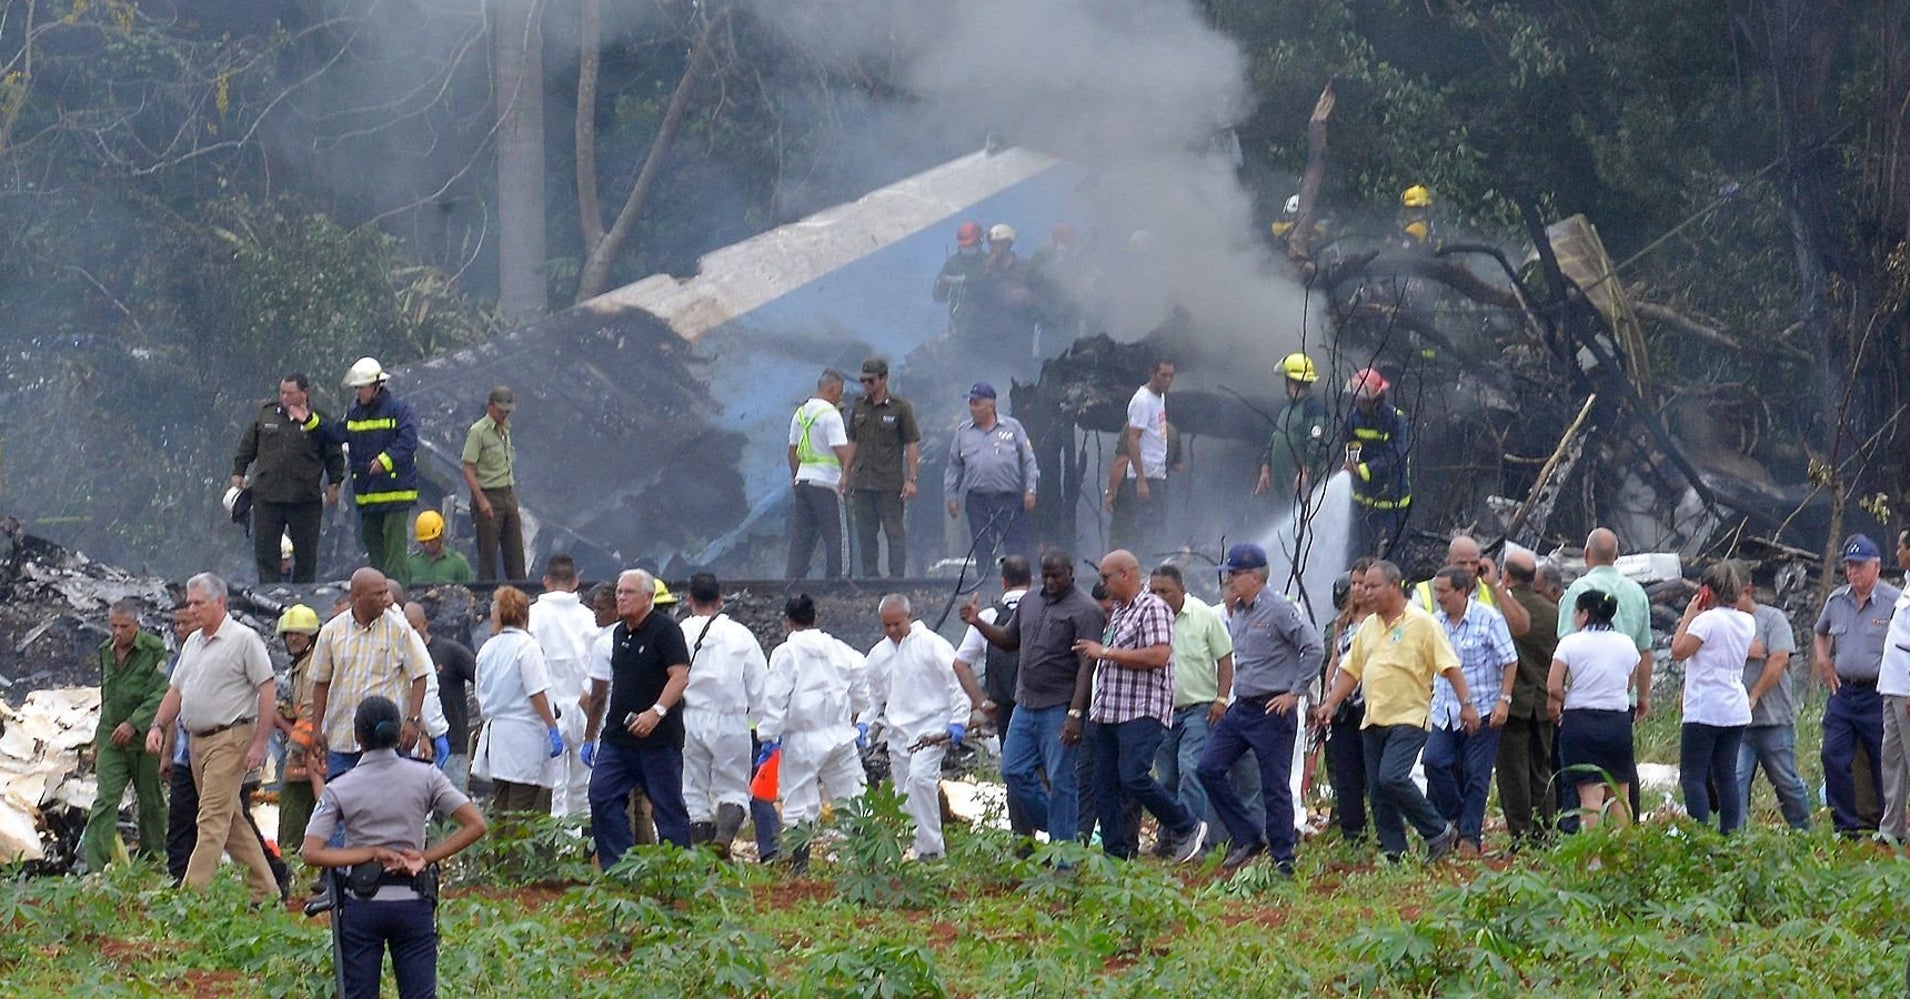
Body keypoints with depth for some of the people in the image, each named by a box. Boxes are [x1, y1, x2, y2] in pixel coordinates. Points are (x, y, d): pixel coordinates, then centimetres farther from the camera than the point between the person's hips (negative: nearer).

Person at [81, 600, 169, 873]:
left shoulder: (155, 650, -9)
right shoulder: (106, 651, 11)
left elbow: (160, 694, -16)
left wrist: (133, 723, -23)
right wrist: (98, 736, 24)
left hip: (144, 737, -4)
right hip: (111, 738, 4)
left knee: (151, 803, 7)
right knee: (105, 800, -7)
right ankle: (94, 866, -14)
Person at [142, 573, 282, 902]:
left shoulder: (243, 640, -8)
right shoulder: (193, 643, 17)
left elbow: (268, 690, -11)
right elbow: (176, 690, 21)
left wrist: (260, 743, -15)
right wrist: (158, 726, 6)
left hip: (230, 739, -9)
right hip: (197, 740, 9)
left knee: (213, 820, -13)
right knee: (232, 820, 11)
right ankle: (265, 892, 17)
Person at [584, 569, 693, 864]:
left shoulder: (665, 630, -7)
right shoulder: (617, 635, 15)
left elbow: (680, 677, -17)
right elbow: (600, 693, 20)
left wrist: (656, 712, -29)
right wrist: (590, 738, 20)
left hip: (659, 737, -7)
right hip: (618, 735, 7)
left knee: (667, 806, -2)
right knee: (602, 796, -4)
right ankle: (616, 866, -1)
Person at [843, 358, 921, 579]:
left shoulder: (900, 407, -4)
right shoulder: (859, 407, 10)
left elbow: (912, 444, -4)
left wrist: (911, 479, -10)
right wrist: (846, 474, 12)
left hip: (890, 483, -5)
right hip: (862, 482, 5)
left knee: (895, 532, -2)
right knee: (865, 533, 7)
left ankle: (897, 577, 0)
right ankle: (870, 576, 14)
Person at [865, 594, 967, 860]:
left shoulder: (932, 645, -4)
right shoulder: (878, 654, 14)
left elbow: (956, 683, -3)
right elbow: (872, 695, 27)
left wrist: (958, 723, -9)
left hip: (930, 726, -7)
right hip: (897, 731, 7)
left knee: (920, 777, -26)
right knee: (904, 792, 5)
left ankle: (930, 847, -23)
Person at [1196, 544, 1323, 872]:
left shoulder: (1279, 610, -14)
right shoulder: (1238, 612, 11)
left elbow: (1314, 649, -16)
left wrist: (1294, 693, -14)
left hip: (1272, 711, -9)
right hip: (1241, 707, 9)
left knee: (1275, 788, -3)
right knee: (1209, 769, 2)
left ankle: (1283, 863, 6)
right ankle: (1248, 838, 11)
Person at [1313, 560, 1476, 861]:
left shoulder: (1422, 623, -4)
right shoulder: (1367, 627, 16)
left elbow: (1449, 667, -8)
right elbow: (1351, 671, 20)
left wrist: (1466, 703, -16)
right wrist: (1330, 704, 9)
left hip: (1409, 718, -7)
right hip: (1373, 721, 7)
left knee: (1392, 778, -22)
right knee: (1378, 791, 3)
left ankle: (1440, 832, -7)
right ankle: (1394, 854, 7)